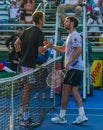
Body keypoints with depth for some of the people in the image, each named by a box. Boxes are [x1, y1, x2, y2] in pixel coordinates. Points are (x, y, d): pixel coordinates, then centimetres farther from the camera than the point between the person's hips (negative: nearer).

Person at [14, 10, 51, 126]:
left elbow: (16, 43, 12)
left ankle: (21, 111, 28)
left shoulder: (27, 30, 10)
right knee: (28, 89, -5)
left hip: (23, 62, 8)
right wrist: (47, 46, -1)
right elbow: (40, 50, -18)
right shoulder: (39, 33, -13)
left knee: (26, 87, 20)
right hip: (30, 64, -8)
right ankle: (25, 118, -2)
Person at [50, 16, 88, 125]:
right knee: (74, 91, 9)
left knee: (65, 91, -5)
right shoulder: (70, 36, 19)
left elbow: (78, 50, -23)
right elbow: (63, 49, 28)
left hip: (74, 68, -10)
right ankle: (82, 116, 9)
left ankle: (61, 117, 1)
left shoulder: (75, 36, -13)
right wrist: (51, 46, 15)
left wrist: (69, 62, -24)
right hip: (74, 68, 10)